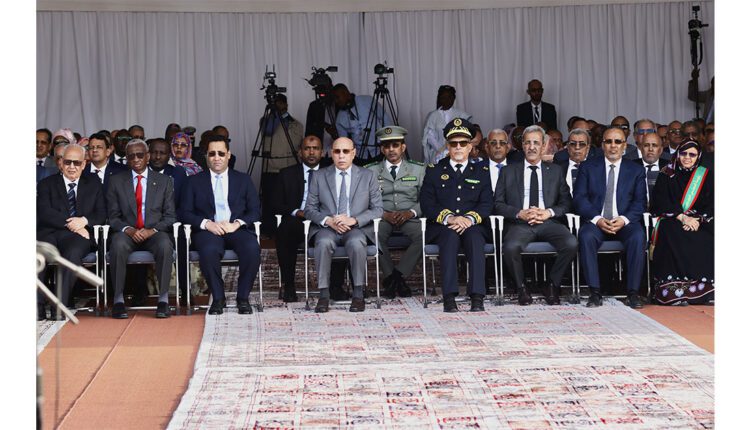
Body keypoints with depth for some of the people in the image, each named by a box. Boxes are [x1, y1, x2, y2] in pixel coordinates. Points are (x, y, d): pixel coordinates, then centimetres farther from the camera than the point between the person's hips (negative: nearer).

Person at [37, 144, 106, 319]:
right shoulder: (46, 184, 17)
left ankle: (60, 304, -36)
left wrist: (84, 220, -11)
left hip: (78, 235, 0)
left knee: (72, 253, -36)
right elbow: (44, 213, 1)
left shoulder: (93, 185, 22)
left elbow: (101, 214, 11)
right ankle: (38, 305, -32)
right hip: (49, 233, 0)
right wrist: (69, 223, -12)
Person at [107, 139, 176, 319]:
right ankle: (118, 300, -29)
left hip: (154, 233, 0)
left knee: (165, 245, -35)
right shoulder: (116, 181, 12)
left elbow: (169, 216, 6)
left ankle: (163, 300, -29)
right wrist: (128, 230, -14)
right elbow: (113, 216, 7)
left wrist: (152, 230, -13)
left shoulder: (164, 181, 11)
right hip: (127, 233, 0)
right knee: (118, 245, -35)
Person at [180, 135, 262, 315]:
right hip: (208, 230, -1)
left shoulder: (243, 179, 17)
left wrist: (236, 224, -11)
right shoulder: (195, 181, 15)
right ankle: (218, 298, -18)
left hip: (237, 229, 1)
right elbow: (185, 212, 6)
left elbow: (255, 210, 9)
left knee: (252, 248, -33)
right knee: (209, 250, -37)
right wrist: (207, 224, -12)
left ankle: (243, 298, -16)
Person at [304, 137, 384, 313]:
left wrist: (353, 220, -13)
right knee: (324, 242, -34)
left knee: (356, 243, -35)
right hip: (327, 228, 1)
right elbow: (309, 209, 8)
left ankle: (358, 294, -24)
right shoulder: (319, 176, 11)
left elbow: (378, 209, 5)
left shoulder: (368, 176, 9)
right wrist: (328, 220, -13)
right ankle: (323, 295, -27)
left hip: (357, 228, -1)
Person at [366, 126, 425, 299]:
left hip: (409, 218, 1)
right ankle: (392, 277, -18)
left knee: (423, 234, -32)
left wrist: (411, 212, -13)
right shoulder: (371, 171, 12)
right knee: (376, 234, -35)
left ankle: (398, 274, -19)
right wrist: (384, 214, -14)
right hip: (382, 218, 0)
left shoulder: (418, 170, 14)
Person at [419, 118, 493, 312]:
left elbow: (486, 204, 5)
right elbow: (426, 203, 3)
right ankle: (449, 297, -43)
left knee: (474, 236, -34)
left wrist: (469, 219, -16)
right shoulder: (434, 171, 16)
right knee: (451, 236, -35)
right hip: (442, 228, -1)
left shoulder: (481, 172, 18)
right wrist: (448, 218, -15)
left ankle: (477, 296, -42)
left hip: (473, 226, 1)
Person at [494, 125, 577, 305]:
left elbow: (567, 202, 12)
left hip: (549, 222, 1)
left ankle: (553, 285, -6)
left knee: (571, 244, -29)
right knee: (510, 247, -34)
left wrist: (548, 212, -8)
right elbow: (498, 203, 8)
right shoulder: (509, 172, 15)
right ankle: (521, 288, -8)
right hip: (520, 223, -1)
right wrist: (519, 214, -10)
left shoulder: (555, 171, 19)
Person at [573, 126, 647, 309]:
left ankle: (633, 292, -25)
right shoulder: (588, 167, 12)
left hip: (625, 222, 0)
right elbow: (579, 198, 2)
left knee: (638, 237, -32)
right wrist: (597, 219, -14)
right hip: (595, 221, 0)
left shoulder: (636, 170, 14)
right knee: (586, 236, -33)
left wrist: (624, 219, -15)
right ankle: (595, 292, -28)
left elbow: (640, 202, 5)